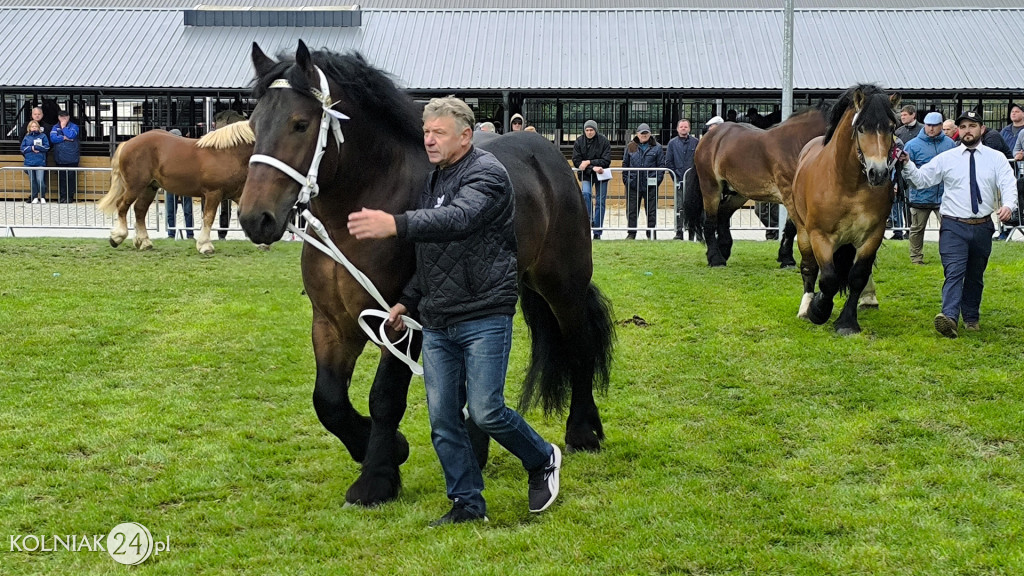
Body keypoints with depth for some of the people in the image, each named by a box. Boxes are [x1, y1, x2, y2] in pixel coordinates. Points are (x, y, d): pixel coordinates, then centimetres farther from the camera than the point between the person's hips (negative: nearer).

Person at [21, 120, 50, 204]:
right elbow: (23, 148, 7)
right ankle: (35, 197, 12)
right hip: (29, 162, 3)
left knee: (40, 180, -11)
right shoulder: (27, 137, 11)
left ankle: (42, 197, 0)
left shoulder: (43, 136, 5)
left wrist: (36, 147, -11)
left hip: (40, 162, -3)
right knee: (32, 180, 5)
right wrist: (31, 148, -8)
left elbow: (47, 147, -2)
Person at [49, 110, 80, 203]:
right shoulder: (55, 127, 10)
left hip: (72, 158, -3)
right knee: (61, 177, 5)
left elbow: (71, 135, -17)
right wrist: (64, 138, -10)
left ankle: (70, 196, 7)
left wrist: (63, 127, -5)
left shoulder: (74, 126, 3)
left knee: (71, 177, -1)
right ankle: (62, 196, 12)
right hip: (60, 158, 3)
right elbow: (52, 138, -5)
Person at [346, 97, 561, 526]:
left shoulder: (486, 173, -10)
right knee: (442, 420, 5)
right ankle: (468, 504, 17)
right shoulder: (434, 180, 17)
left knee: (485, 411, -9)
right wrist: (408, 300, 17)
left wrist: (396, 225, -45)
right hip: (436, 322, 8)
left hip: (484, 317, -8)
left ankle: (543, 460, 18)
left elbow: (460, 218, -32)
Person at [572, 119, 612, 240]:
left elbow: (606, 161, -11)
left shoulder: (603, 141, -8)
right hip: (586, 175, 0)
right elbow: (576, 161, -9)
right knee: (585, 194, -27)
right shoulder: (579, 142, -4)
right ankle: (589, 220, -18)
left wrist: (589, 162, -20)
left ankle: (597, 232, 7)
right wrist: (593, 168, -21)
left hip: (601, 175, 0)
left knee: (600, 202, 2)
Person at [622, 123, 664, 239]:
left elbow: (661, 165, 3)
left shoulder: (656, 147, 4)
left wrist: (658, 179, -7)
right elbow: (625, 164, 12)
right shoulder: (630, 147, 9)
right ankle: (631, 233, 13)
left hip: (650, 184, -1)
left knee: (651, 211, 4)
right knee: (631, 210, 5)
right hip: (633, 184, 1)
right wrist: (626, 179, 2)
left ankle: (652, 234, 11)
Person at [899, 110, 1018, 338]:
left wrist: (1008, 205, -28)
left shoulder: (996, 158, 4)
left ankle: (971, 318, 30)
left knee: (975, 276, 16)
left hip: (983, 227, 2)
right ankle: (949, 317, -31)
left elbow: (1009, 185, -8)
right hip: (953, 227, -2)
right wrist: (907, 165, -19)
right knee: (954, 272, -17)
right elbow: (921, 179, 0)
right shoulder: (946, 159, 3)